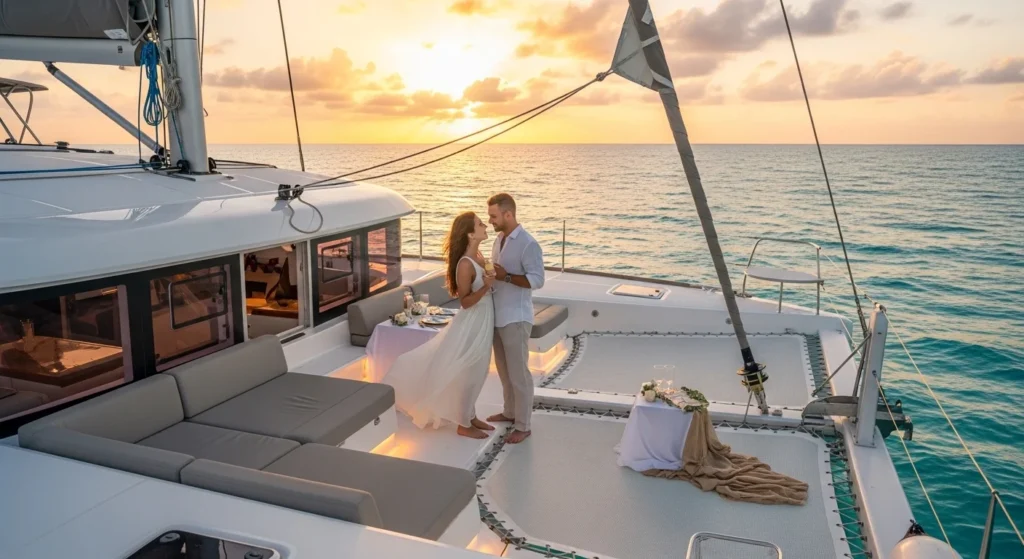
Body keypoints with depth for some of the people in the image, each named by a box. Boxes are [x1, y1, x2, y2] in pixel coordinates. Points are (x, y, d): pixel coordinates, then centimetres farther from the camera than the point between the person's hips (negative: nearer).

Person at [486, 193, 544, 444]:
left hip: (516, 318, -9)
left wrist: (505, 277, -25)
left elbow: (537, 280, -20)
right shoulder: (499, 240, 10)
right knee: (504, 369, 19)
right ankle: (510, 412, 36)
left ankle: (523, 425, 10)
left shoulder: (528, 244, -16)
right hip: (497, 315, 9)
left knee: (519, 372, 0)